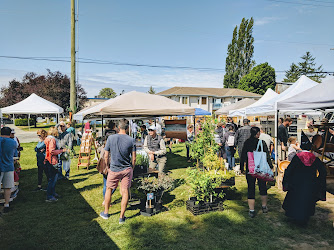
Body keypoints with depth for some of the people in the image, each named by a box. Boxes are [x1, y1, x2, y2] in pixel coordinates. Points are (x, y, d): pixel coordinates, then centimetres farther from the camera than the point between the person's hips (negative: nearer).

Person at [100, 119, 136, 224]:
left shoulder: (111, 138, -6)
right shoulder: (131, 140, -7)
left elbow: (106, 156, -2)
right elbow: (133, 158, -4)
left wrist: (107, 167, 13)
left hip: (114, 169, 1)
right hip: (127, 169, 0)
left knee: (109, 189, 19)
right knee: (125, 192, 7)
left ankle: (106, 213, 32)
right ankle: (122, 217, 13)